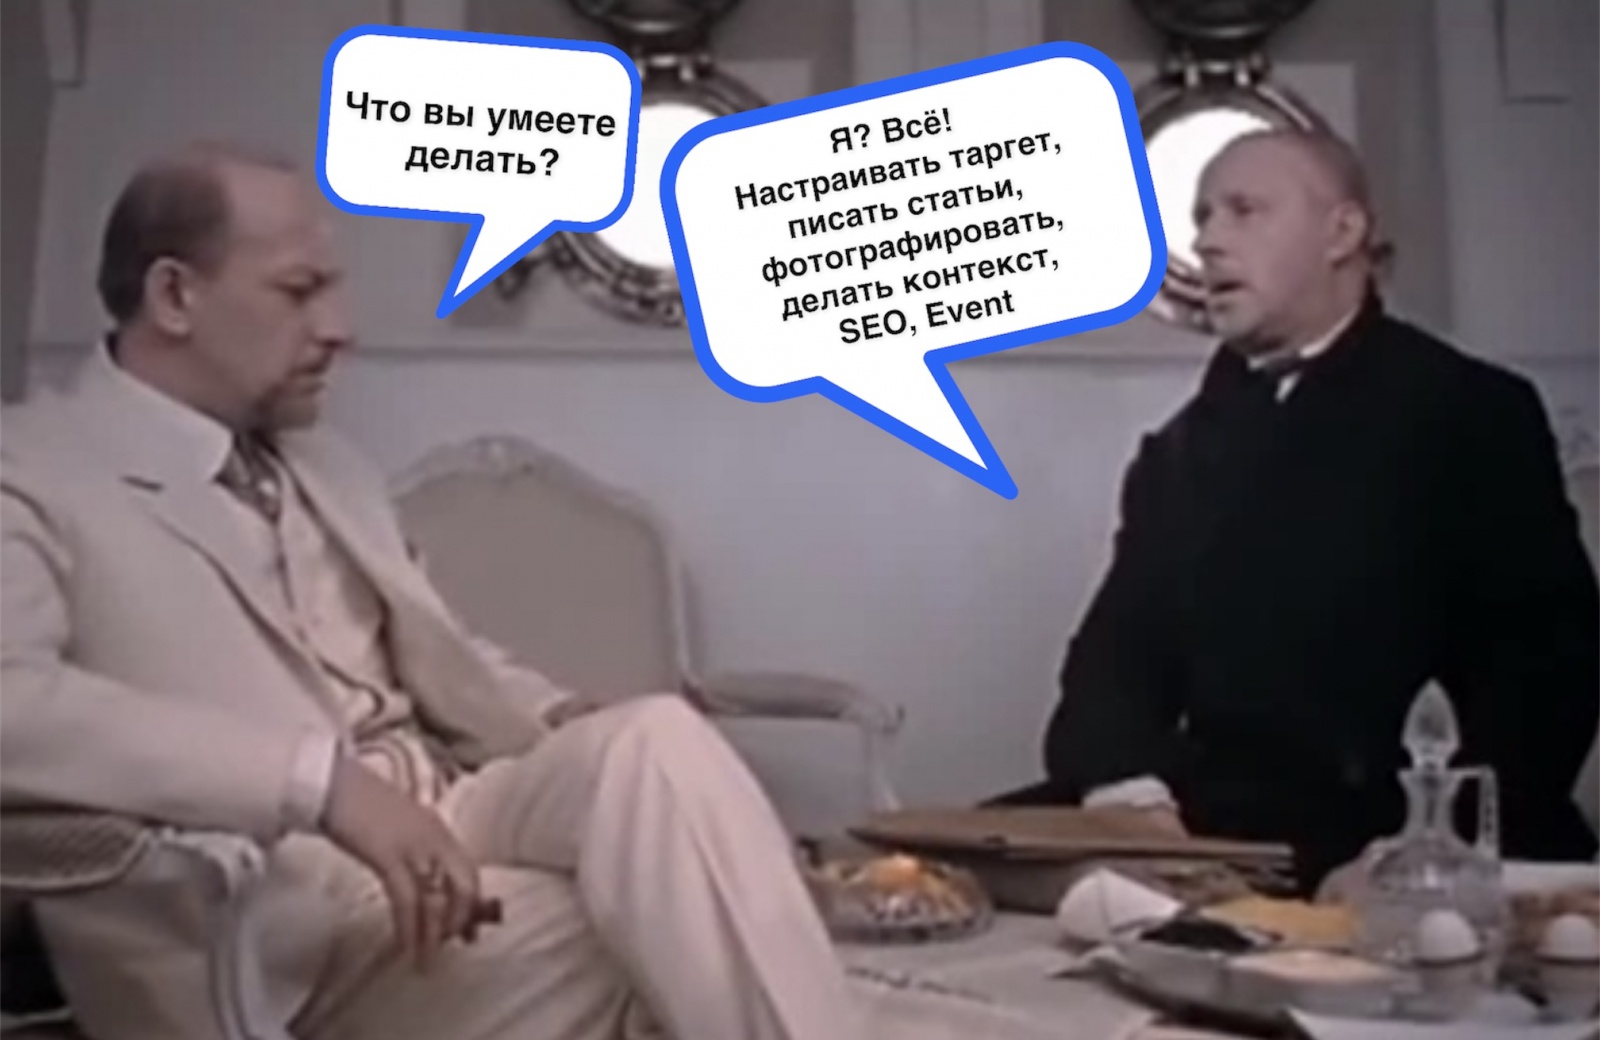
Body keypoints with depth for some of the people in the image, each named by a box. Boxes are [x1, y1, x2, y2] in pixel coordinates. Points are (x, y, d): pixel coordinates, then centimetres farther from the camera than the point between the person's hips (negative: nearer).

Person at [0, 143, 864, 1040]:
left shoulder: (328, 466, 20)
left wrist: (573, 730, 4)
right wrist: (324, 778, -32)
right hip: (283, 903, -6)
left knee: (657, 738, -24)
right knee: (654, 935, -28)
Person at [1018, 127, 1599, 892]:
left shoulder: (1474, 411, 4)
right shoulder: (1178, 452, 19)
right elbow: (1119, 654, 9)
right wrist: (1125, 786, -14)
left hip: (1386, 842, -3)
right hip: (1210, 829, 4)